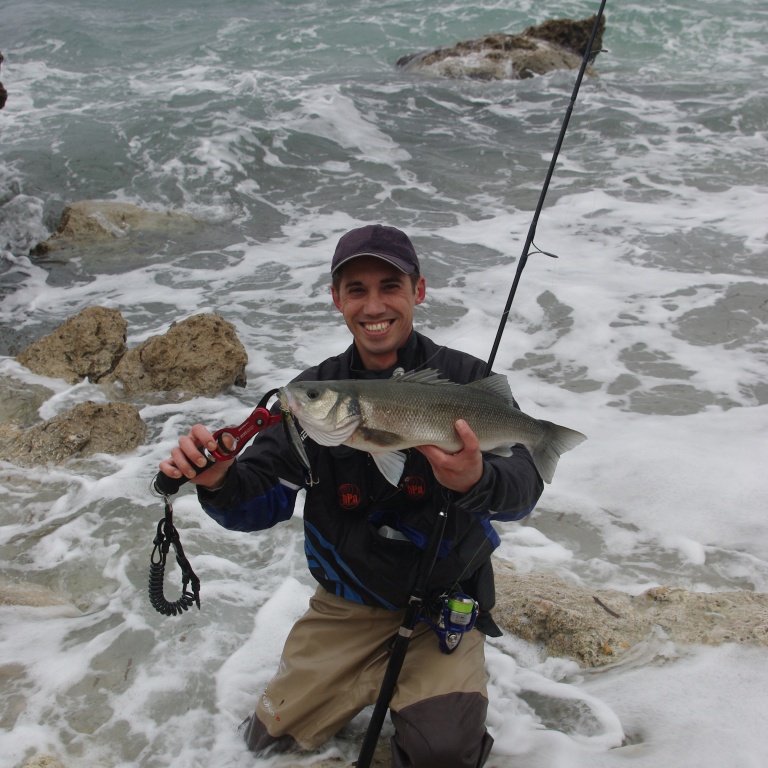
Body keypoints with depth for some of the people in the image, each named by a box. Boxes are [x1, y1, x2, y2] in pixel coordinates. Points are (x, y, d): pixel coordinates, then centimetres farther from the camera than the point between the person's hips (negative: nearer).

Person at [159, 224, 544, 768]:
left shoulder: (465, 381, -13)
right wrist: (219, 481, -32)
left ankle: (426, 685, 15)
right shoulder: (314, 392, -6)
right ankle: (377, 678, 27)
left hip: (445, 605, -2)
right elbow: (264, 500, -9)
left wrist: (477, 481, -48)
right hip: (346, 605, 3)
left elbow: (524, 489, -24)